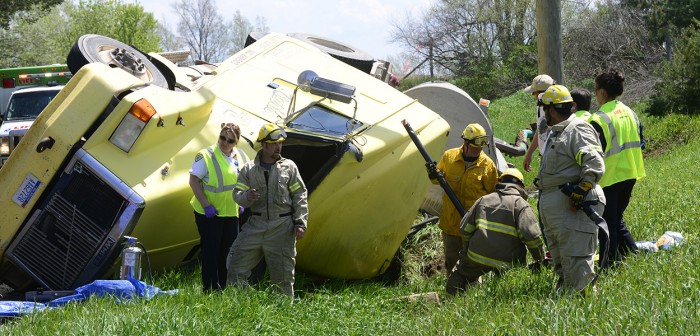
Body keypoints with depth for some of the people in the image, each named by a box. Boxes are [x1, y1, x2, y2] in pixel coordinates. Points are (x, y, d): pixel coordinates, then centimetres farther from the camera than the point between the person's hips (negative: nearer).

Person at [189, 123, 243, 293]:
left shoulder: (239, 157, 8)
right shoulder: (206, 156, -11)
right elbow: (194, 181, -13)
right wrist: (206, 205, -19)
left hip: (231, 213, 6)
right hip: (209, 214, -6)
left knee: (229, 251, 11)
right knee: (211, 251, -2)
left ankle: (224, 288, 21)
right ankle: (211, 289, 3)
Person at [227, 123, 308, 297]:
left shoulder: (288, 166, 4)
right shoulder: (249, 169, 6)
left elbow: (299, 196, 5)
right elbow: (237, 193, 5)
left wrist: (300, 223, -3)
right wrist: (246, 196, -19)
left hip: (282, 228, -1)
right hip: (256, 225, 2)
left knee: (283, 275, 2)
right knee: (236, 267, -1)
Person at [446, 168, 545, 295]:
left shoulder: (483, 200, 12)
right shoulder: (521, 204, -3)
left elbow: (465, 230, 14)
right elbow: (532, 237, -13)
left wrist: (467, 253, 27)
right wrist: (540, 260, 1)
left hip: (477, 257, 4)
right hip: (506, 263, -4)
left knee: (462, 272, 25)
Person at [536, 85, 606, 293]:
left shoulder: (578, 130, -11)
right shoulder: (557, 133, 22)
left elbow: (595, 165, -21)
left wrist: (582, 190, -26)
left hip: (573, 205, -11)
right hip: (552, 206, 11)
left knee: (575, 258, -12)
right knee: (560, 258, 17)